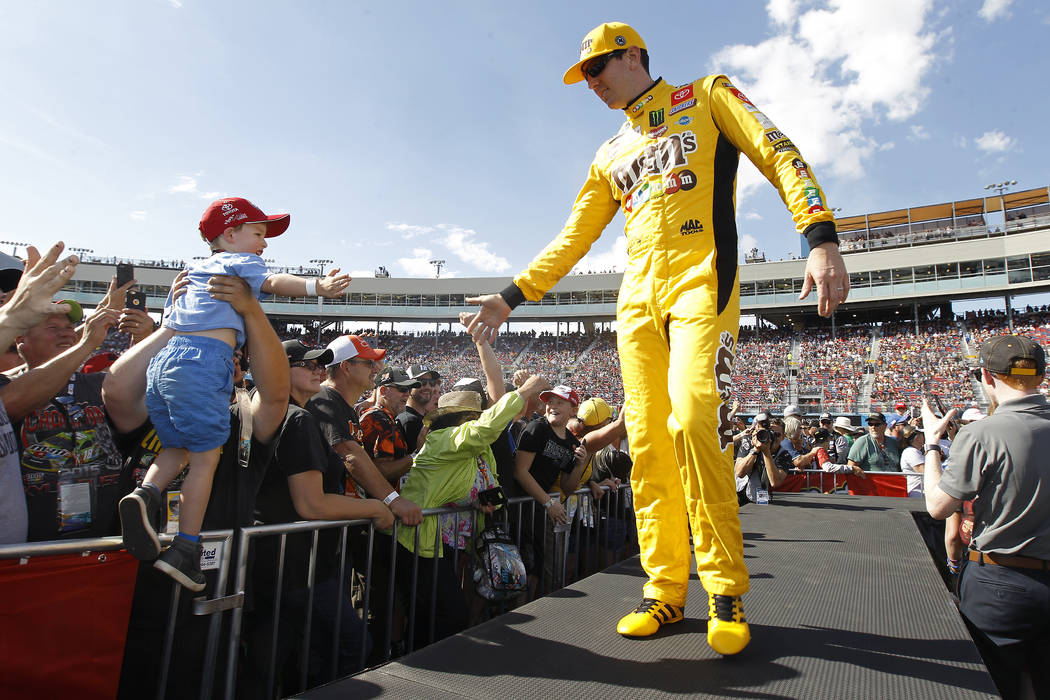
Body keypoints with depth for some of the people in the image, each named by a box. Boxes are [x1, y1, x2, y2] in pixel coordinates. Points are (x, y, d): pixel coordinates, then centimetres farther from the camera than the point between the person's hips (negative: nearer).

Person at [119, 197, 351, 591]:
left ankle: (145, 493, -5)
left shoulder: (193, 271, 31)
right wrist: (317, 287, -28)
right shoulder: (238, 261, 9)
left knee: (177, 448, 21)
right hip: (204, 360, -8)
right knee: (205, 457, -1)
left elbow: (168, 316, 36)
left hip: (163, 358, 8)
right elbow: (272, 282, -13)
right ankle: (183, 551, 1)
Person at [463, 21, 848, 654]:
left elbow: (781, 156, 3)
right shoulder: (610, 156, 25)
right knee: (648, 441, -3)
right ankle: (665, 589, 7)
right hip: (638, 298, 5)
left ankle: (727, 589, -4)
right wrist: (513, 297, 14)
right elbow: (573, 239, 22)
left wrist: (821, 239, -14)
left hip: (700, 281, -4)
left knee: (693, 423, -21)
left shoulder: (708, 97, 14)